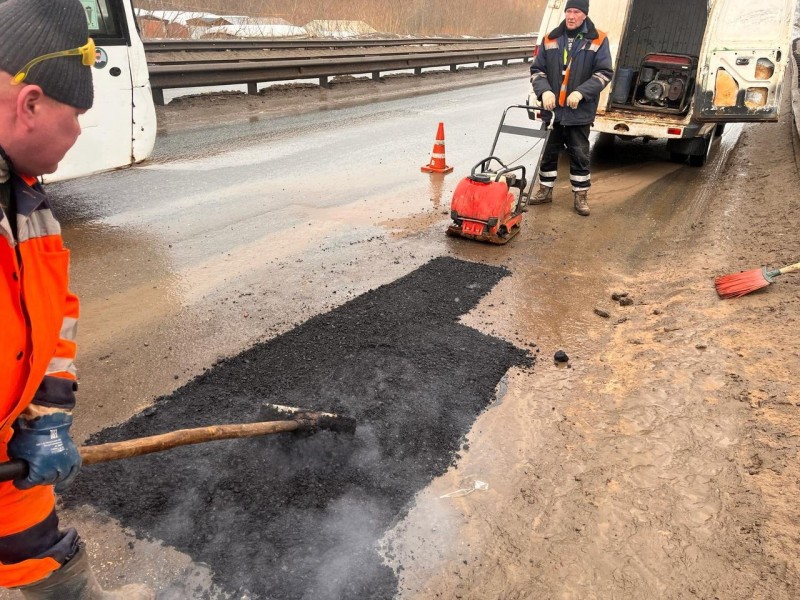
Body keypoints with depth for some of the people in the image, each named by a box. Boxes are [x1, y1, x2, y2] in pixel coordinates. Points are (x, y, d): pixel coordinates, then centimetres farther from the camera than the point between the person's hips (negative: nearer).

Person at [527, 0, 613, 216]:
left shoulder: (597, 40, -1)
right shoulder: (550, 40, 6)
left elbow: (604, 73, -5)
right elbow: (537, 70, 5)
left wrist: (581, 92, -19)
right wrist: (545, 91, -14)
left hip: (579, 111, -2)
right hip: (552, 109, 3)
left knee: (579, 155, 3)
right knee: (549, 152, 11)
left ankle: (581, 195, 14)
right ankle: (545, 190, 25)